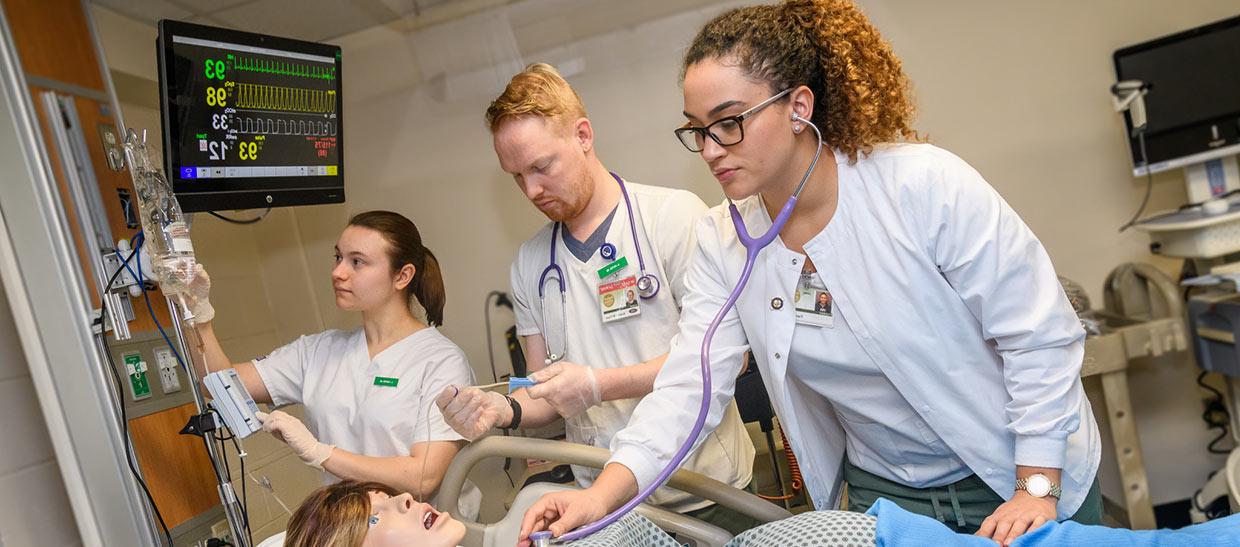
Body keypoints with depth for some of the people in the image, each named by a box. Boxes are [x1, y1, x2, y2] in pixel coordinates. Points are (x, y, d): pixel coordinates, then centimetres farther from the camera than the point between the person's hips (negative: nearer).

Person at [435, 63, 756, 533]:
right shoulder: (530, 263, 4)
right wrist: (505, 411, -15)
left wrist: (601, 384, -21)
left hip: (704, 493, -4)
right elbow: (549, 398, 7)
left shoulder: (673, 216, -12)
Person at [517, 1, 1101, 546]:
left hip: (1014, 478, -2)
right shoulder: (721, 243, -10)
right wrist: (603, 494, -28)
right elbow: (688, 385, -15)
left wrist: (1037, 489, -16)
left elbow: (1041, 335, -16)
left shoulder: (926, 183, -22)